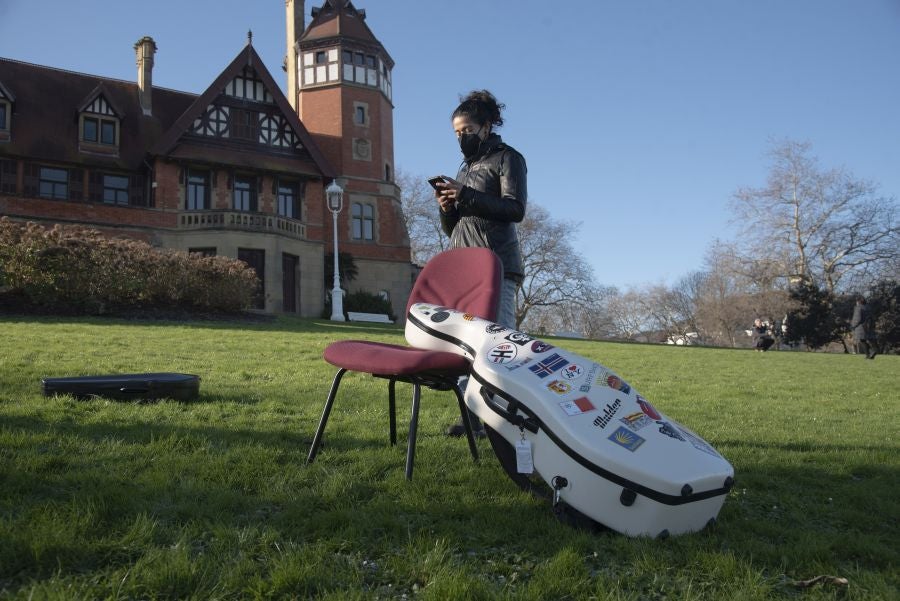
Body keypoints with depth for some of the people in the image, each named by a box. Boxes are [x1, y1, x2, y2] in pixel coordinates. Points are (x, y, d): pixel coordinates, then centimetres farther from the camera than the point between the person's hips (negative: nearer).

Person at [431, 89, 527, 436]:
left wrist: (467, 196, -15)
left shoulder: (507, 158, 7)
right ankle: (474, 414, 2)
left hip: (496, 266, -6)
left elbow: (516, 208, -9)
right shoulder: (465, 167, 25)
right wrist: (447, 208, 2)